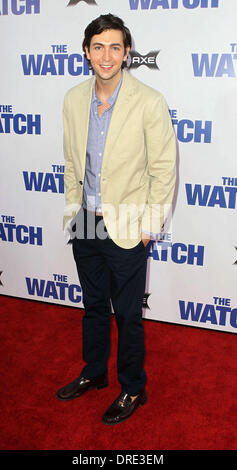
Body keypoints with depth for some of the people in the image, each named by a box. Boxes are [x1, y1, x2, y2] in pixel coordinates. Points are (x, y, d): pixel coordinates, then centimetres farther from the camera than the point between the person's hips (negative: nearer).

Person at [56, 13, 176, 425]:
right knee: (94, 305, 21)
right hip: (85, 222, 5)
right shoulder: (73, 100, 2)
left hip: (126, 228, -5)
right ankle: (94, 373, 43)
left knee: (127, 314, 9)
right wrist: (73, 209, 11)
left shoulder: (149, 102, -14)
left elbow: (164, 168, -10)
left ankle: (133, 390, 31)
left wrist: (149, 225, -9)